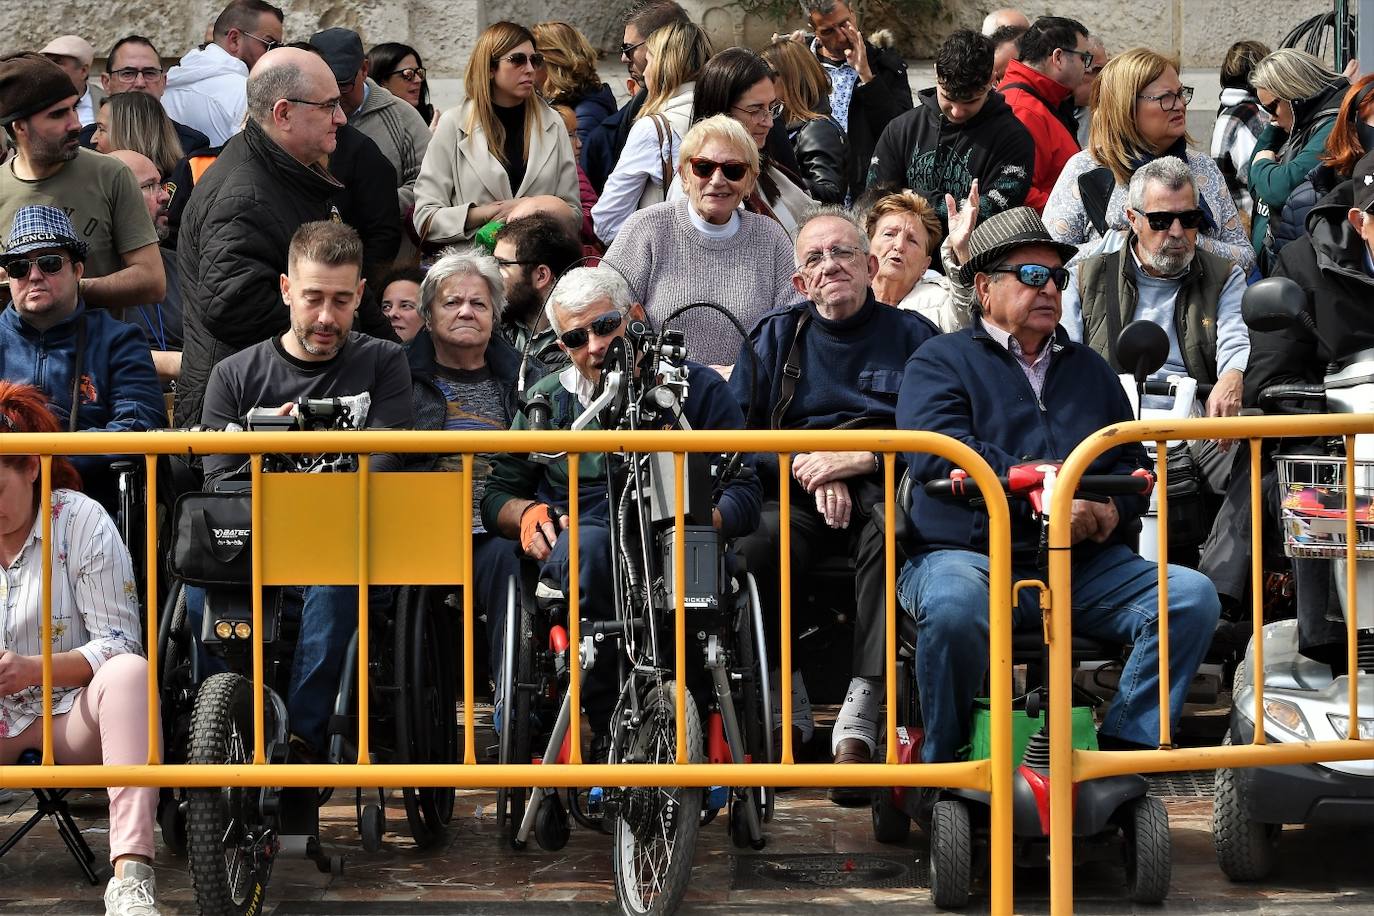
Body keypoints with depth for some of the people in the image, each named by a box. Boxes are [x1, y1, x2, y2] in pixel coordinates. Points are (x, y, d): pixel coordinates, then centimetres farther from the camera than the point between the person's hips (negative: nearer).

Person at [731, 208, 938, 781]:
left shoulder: (912, 335, 16)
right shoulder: (774, 338, 21)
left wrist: (862, 459, -11)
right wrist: (807, 469, -6)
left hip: (884, 490, -1)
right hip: (795, 496, 1)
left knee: (893, 531, -38)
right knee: (756, 543, -35)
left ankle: (860, 712, -41)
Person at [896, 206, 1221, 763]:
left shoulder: (1089, 369, 27)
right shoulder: (941, 361, 10)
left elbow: (1131, 460, 22)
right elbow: (937, 452, -8)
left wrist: (1112, 509, -4)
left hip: (1087, 566, 5)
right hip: (969, 554, -5)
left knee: (1193, 596, -19)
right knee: (954, 607, -39)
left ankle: (1122, 749, -17)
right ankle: (944, 767, -17)